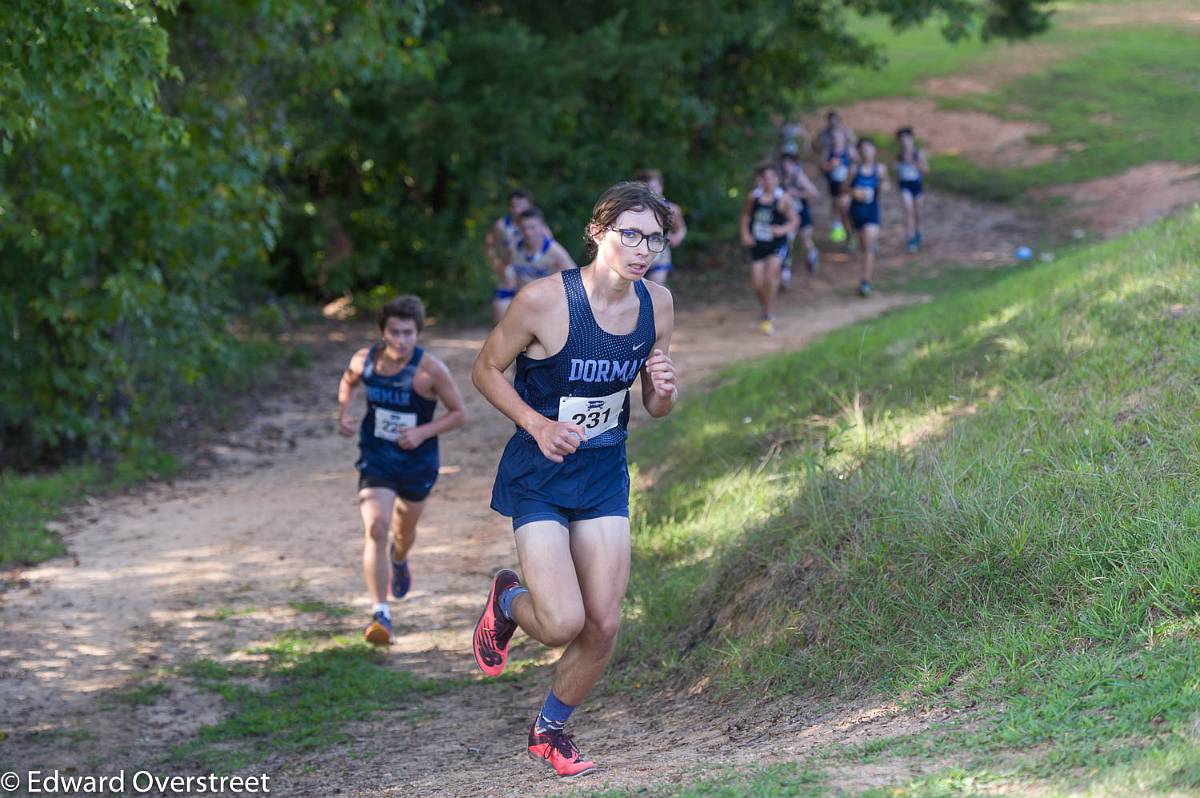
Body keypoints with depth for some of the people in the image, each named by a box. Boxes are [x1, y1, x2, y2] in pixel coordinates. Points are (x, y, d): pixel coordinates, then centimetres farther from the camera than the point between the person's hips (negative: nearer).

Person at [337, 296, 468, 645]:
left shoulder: (431, 370, -21)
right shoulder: (364, 360, -11)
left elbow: (459, 414, -11)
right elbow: (349, 381, 14)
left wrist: (423, 432, -25)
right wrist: (343, 412, -3)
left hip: (417, 463, 0)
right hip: (375, 459, 0)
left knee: (404, 529, 23)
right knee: (375, 529, -18)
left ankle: (399, 559, 62)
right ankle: (380, 613, -19)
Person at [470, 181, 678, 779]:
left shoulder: (657, 304, -4)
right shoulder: (544, 299, -20)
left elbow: (655, 408, 8)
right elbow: (486, 370, -7)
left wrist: (664, 390, -16)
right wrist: (536, 423, -21)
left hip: (605, 473, 5)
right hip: (539, 476, -5)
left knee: (604, 624, 1)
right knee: (563, 623, -16)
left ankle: (550, 730, 28)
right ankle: (508, 600, 22)